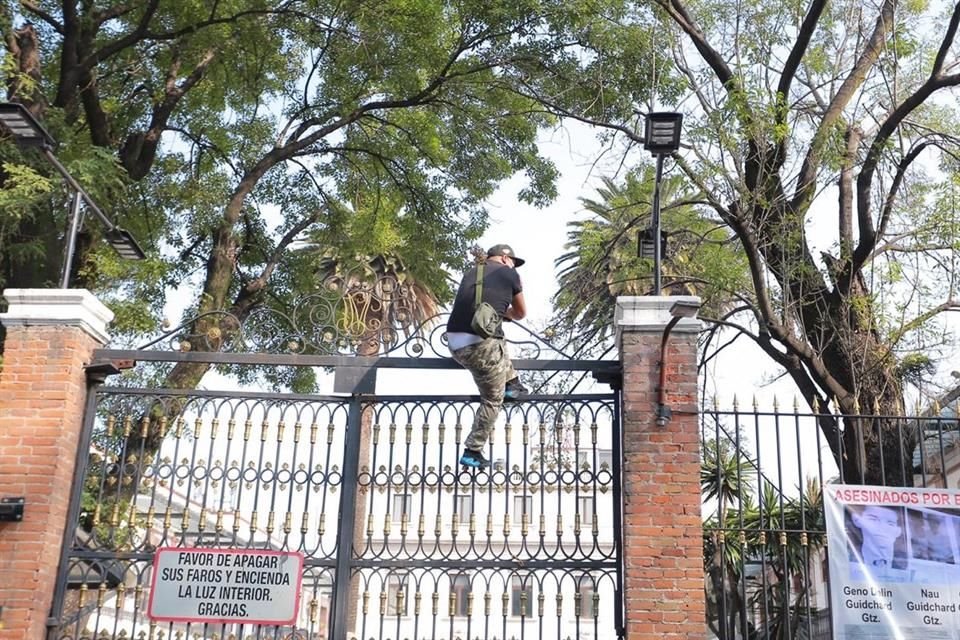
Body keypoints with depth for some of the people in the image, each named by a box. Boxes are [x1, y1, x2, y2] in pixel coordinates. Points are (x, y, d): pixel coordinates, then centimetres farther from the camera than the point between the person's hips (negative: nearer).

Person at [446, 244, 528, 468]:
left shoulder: (471, 273, 20)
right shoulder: (509, 274, 7)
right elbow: (520, 314, 20)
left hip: (454, 343, 6)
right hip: (481, 345, -6)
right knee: (492, 400, 11)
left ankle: (512, 383, 32)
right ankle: (472, 452, 12)